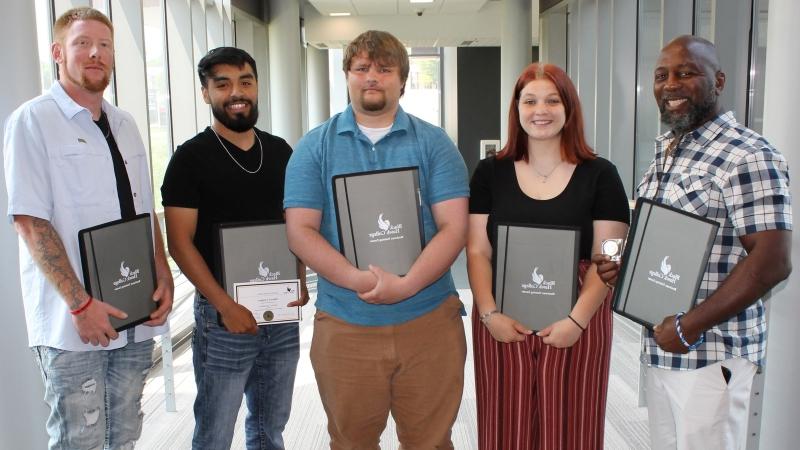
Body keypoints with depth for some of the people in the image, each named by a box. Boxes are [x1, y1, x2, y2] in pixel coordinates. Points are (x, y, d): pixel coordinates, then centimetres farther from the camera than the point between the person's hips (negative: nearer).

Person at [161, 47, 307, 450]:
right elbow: (180, 243, -10)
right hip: (223, 315, -4)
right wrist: (226, 306, -17)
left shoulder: (280, 151, 8)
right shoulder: (191, 157, -6)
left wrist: (300, 281, -1)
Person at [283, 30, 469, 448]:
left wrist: (405, 285, -19)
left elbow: (454, 227, -5)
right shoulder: (315, 146, 3)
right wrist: (360, 281, -18)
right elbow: (300, 231, -4)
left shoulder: (434, 143, 2)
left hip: (428, 318, 0)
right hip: (343, 323, 1)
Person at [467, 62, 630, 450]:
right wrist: (489, 313, -9)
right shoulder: (490, 173, 5)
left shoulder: (600, 175, 1)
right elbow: (477, 251, 3)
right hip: (502, 322, 1)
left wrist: (577, 320, -14)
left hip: (576, 323, -1)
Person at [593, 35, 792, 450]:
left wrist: (689, 327, -20)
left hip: (711, 352, -7)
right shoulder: (664, 150, 11)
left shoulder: (748, 157, -14)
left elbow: (772, 262, -20)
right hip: (660, 343, 8)